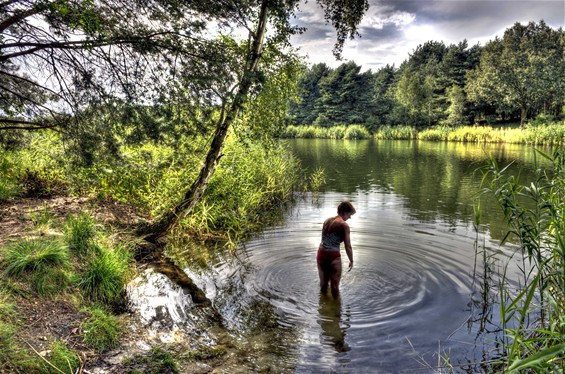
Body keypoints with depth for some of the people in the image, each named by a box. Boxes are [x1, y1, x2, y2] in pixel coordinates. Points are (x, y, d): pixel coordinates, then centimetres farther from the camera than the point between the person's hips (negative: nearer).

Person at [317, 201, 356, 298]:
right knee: (334, 285, 10)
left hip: (321, 254, 6)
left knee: (323, 282, 22)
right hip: (333, 256, -6)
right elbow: (348, 246, -10)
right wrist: (351, 261, 3)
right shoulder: (344, 225, -11)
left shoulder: (327, 221, 8)